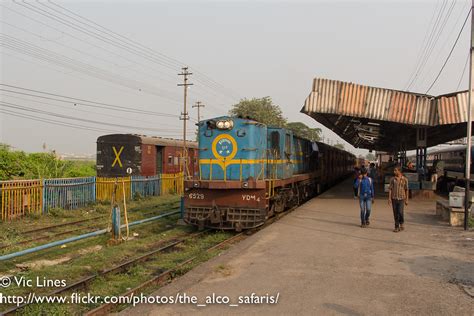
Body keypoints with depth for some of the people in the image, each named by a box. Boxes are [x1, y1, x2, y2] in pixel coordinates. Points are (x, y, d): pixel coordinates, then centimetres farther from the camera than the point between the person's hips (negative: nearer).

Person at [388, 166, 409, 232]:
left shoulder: (404, 179, 0)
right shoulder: (392, 179, 3)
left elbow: (406, 190, 4)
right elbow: (390, 189, 2)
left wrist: (406, 199, 2)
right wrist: (389, 198, -6)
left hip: (401, 199, -2)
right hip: (394, 199, 2)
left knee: (400, 212, -12)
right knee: (395, 213, 3)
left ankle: (401, 223, 14)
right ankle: (397, 227, 11)